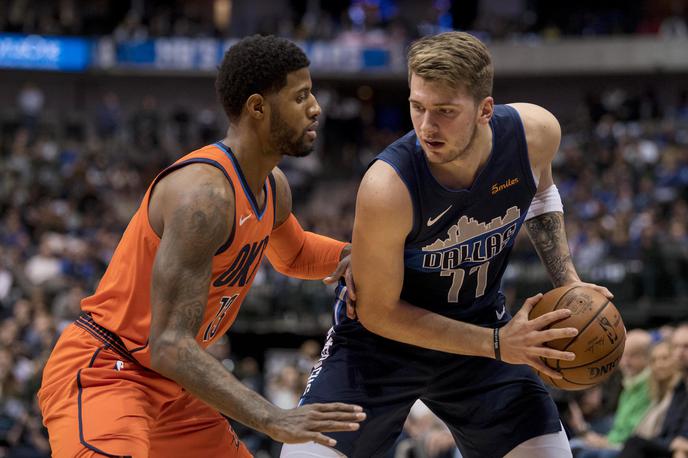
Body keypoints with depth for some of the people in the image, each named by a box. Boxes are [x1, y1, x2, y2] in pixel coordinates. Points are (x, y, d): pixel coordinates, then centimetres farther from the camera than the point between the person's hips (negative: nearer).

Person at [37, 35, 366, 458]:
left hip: (169, 386, 10)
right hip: (100, 373, -10)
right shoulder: (204, 193, -26)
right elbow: (170, 345, -32)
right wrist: (272, 420, -40)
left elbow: (293, 255, 31)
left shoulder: (273, 187, 5)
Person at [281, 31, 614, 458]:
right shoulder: (387, 187, -34)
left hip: (480, 322, 4)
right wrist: (495, 344, -25)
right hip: (382, 337, -4)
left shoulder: (537, 131, -20)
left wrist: (568, 281, -4)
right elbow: (377, 311, -21)